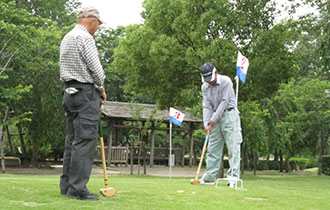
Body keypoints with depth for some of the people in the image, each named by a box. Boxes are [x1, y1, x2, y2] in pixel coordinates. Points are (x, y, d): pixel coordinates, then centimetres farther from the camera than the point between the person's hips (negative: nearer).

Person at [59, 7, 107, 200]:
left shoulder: (66, 38, 18)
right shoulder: (85, 38, -11)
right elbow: (96, 68, -15)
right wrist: (102, 89, 3)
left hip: (70, 91, 9)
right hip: (86, 92, -9)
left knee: (72, 140, 10)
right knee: (85, 141, -9)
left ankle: (67, 185, 11)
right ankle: (77, 188, -10)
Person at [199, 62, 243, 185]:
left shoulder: (226, 82, -13)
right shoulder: (205, 87, 5)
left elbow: (224, 102, -16)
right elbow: (206, 106, 1)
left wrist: (213, 119, -16)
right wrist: (206, 124, -11)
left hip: (229, 114, -6)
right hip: (215, 117, 6)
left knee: (233, 146, -10)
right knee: (213, 147, 6)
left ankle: (234, 176, -13)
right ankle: (209, 176, 10)